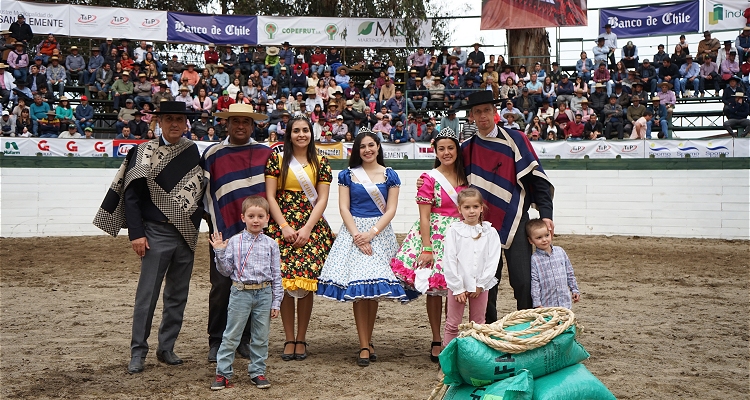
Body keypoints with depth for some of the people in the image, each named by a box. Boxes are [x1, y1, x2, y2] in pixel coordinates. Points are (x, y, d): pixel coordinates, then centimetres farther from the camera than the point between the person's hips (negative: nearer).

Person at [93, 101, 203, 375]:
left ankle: (166, 348, 21)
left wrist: (196, 226, 5)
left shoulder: (192, 152, 6)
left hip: (187, 234, 4)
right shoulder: (145, 153, -4)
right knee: (147, 294, -2)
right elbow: (131, 195, -6)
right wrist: (136, 234, -12)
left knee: (178, 295, 10)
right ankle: (138, 352, 7)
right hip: (157, 234, -4)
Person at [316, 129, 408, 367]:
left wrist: (371, 233, -11)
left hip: (380, 232, 0)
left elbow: (391, 210, 1)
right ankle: (364, 346, -4)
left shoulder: (390, 176, 7)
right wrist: (357, 235, -9)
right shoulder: (347, 175, 9)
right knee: (358, 288, -8)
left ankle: (367, 342, 9)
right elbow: (344, 207, 2)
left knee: (374, 287, -3)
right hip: (353, 231, 0)